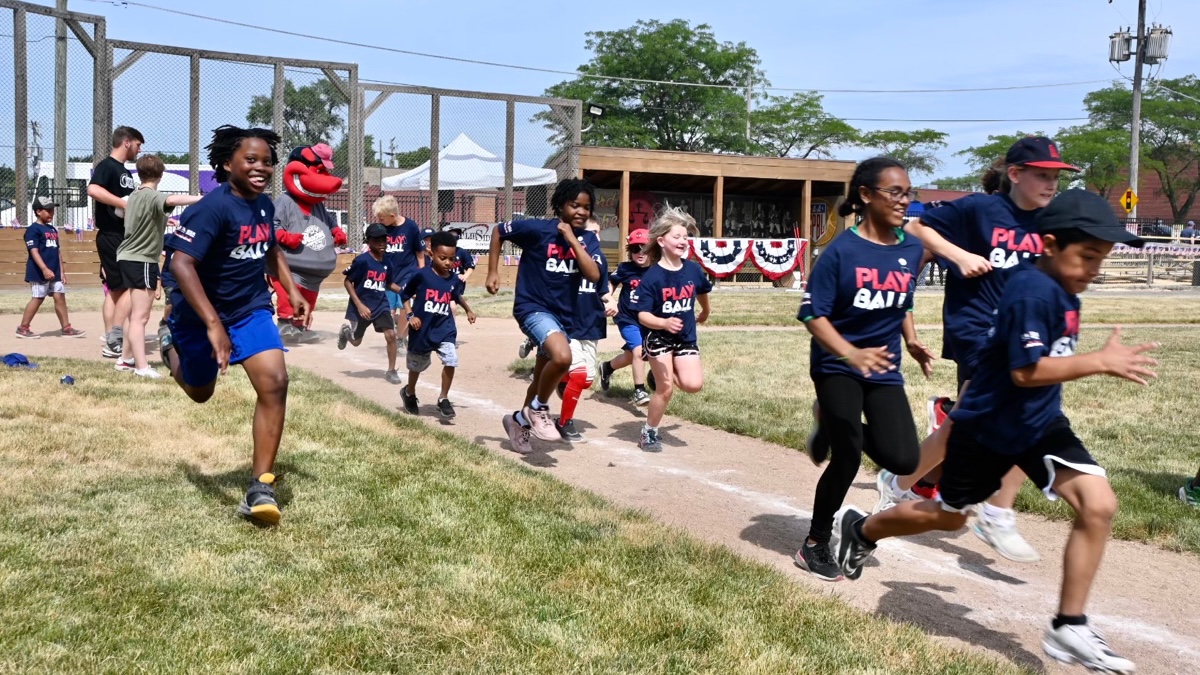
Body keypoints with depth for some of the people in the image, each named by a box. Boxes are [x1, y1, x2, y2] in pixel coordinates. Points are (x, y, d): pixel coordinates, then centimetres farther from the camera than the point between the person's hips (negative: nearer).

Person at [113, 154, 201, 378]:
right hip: (141, 261, -10)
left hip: (130, 258, 10)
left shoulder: (134, 196, 13)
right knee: (140, 316, -12)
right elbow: (171, 200, -40)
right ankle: (142, 367, -15)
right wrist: (201, 199, -50)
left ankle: (125, 358, 29)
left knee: (137, 315, 19)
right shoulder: (152, 196, -16)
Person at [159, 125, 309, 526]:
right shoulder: (214, 207, -25)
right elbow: (180, 262, -34)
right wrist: (212, 324, -41)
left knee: (275, 382, -18)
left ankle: (260, 486, -11)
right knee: (200, 392, 18)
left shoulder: (264, 205, -1)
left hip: (252, 309, 4)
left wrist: (292, 291, 10)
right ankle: (171, 343, 53)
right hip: (202, 316, -4)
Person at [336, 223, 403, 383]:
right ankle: (345, 330, 51)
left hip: (381, 305, 3)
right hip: (361, 306, -3)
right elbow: (347, 282, -14)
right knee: (355, 341, 14)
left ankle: (391, 371, 2)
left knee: (391, 335, -13)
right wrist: (359, 305, -20)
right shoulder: (362, 260, -20)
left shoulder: (387, 261, -3)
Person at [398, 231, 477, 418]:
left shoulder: (453, 279, -3)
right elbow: (404, 294, -4)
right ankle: (409, 393, 44)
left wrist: (468, 310, 20)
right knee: (417, 365, 16)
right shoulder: (422, 275, -16)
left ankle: (443, 399, 2)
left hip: (445, 329, 2)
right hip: (422, 329, -2)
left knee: (451, 361, -15)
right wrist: (410, 315, -13)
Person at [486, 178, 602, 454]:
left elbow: (594, 276, -16)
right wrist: (493, 272, -2)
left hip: (564, 315, 6)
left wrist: (573, 240, -19)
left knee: (543, 377, 19)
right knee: (562, 357, -32)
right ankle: (538, 408, -6)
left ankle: (520, 419, 46)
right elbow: (498, 231, 1)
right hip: (533, 307, -6)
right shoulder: (537, 229, -13)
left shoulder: (588, 239, -2)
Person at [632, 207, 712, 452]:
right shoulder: (652, 276, -18)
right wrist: (664, 323, -39)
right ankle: (649, 432, 17)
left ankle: (665, 374, 21)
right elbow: (643, 315, -21)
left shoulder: (693, 270, -5)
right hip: (659, 338, -4)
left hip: (686, 338, 4)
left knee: (693, 384, -11)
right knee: (665, 389, -5)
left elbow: (702, 291, 19)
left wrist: (705, 313, 34)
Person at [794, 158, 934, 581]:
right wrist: (852, 355, -29)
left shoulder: (912, 250, 0)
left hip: (885, 370, 5)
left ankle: (838, 429, 23)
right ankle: (815, 546, 19)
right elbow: (812, 314, -17)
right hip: (837, 367, -5)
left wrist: (912, 343, 0)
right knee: (848, 459, -3)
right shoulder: (842, 250, -16)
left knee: (903, 459, -8)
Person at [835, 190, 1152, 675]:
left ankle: (1069, 629, 1)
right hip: (987, 426, -7)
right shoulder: (1032, 292, -26)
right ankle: (860, 528, 39)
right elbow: (1025, 371, -30)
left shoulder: (1062, 290, 2)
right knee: (949, 517, 12)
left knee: (1099, 505, -11)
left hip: (1040, 423, 7)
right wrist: (1101, 362, -30)